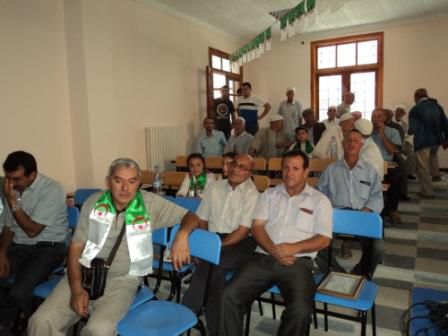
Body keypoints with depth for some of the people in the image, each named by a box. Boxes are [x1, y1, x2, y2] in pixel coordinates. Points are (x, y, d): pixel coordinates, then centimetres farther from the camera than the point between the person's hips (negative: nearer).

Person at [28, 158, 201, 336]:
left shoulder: (151, 203, -6)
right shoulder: (93, 203, 1)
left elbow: (191, 217, -4)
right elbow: (75, 247, 5)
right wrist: (76, 289, -7)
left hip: (122, 279, -2)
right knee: (41, 321, -15)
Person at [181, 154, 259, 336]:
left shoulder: (252, 194, -4)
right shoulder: (214, 188, 11)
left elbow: (243, 231, -11)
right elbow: (201, 220, 15)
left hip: (238, 244, -3)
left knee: (211, 262, -32)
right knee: (215, 272, -28)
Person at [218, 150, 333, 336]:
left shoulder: (320, 200, 10)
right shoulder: (269, 194, 16)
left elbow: (324, 239, 3)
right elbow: (257, 227, 6)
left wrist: (294, 248, -15)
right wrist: (274, 251, -12)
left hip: (298, 261, -2)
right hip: (263, 258, 2)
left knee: (301, 310, -29)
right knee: (228, 296, -18)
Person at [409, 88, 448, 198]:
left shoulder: (415, 109, -9)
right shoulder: (437, 106, 8)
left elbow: (412, 129, -13)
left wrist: (410, 132, 10)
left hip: (423, 141, -6)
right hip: (437, 140, 6)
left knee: (423, 167, 2)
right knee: (433, 155, 38)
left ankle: (428, 191, 6)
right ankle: (436, 174, 33)